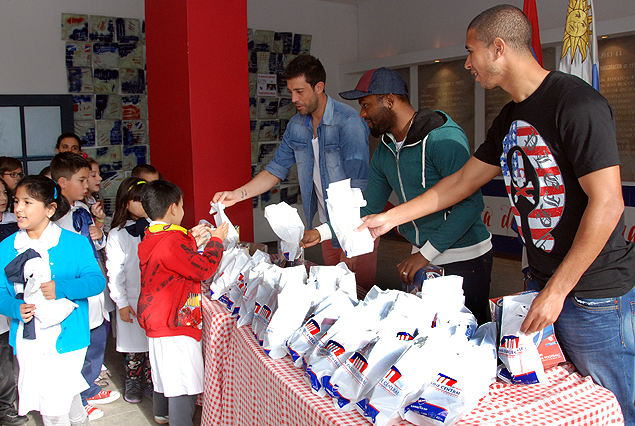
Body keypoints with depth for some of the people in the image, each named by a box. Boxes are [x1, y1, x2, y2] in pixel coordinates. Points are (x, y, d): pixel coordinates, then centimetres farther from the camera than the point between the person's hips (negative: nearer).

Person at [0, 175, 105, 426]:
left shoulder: (75, 243, -7)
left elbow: (97, 280, -10)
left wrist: (62, 287, -26)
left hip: (65, 337, -4)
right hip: (27, 341, 4)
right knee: (65, 392, 17)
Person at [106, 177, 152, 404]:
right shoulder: (117, 235, -5)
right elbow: (115, 273, -5)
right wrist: (122, 303, -6)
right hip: (132, 299, -2)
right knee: (134, 345, 9)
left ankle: (152, 381, 28)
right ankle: (133, 382, 28)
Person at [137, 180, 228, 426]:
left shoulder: (150, 239, 6)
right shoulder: (172, 241, -25)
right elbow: (204, 269, -19)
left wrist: (192, 242, 13)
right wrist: (215, 240, -6)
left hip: (157, 321, 11)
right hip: (175, 325, -11)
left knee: (164, 373, 28)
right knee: (182, 383, -3)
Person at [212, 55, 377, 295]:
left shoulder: (348, 122, -19)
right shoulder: (296, 126, 3)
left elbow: (359, 187, -22)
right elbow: (276, 170, 9)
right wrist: (238, 194, -5)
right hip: (327, 225, 6)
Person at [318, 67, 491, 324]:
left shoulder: (443, 137, -19)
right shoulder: (385, 149, 7)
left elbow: (471, 203, -22)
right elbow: (369, 207, 13)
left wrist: (426, 254, -20)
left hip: (464, 256, -7)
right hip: (421, 255, 7)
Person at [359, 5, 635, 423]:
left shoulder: (577, 103, -16)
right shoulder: (511, 118, 11)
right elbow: (461, 182, 18)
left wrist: (557, 290, -19)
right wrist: (389, 218, 17)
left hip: (596, 293, -8)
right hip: (544, 283, 8)